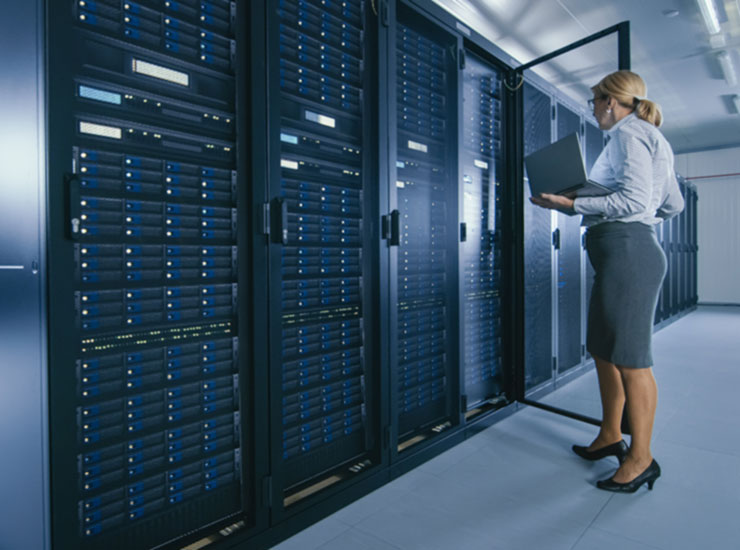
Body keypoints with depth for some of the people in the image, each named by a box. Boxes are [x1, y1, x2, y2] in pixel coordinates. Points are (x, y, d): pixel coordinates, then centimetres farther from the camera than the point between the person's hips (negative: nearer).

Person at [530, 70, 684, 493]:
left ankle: (641, 457, 8)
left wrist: (571, 204, -17)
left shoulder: (628, 132, -5)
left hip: (627, 250, -10)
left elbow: (634, 198, -18)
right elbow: (673, 204, 24)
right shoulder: (651, 139, 24)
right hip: (625, 252, 10)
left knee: (631, 357, -4)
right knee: (604, 350, 14)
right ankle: (611, 437, 26)